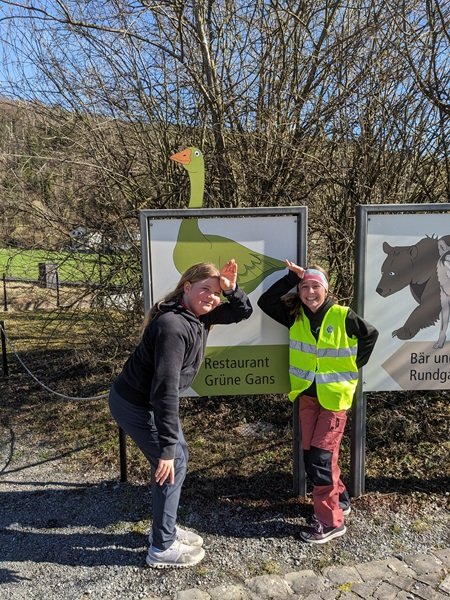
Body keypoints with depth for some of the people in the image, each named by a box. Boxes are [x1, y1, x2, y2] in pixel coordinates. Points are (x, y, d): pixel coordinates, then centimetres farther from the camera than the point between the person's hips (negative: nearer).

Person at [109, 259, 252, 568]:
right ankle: (162, 548, 21)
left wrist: (231, 289, -16)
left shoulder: (198, 315, -3)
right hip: (136, 405, -9)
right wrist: (166, 447, -30)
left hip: (149, 401, 9)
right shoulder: (173, 326, -31)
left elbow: (244, 311, 5)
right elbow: (166, 389, -33)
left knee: (179, 456, 17)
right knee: (172, 464, 1)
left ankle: (166, 528, 37)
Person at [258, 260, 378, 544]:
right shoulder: (295, 316, -1)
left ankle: (330, 521, 10)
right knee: (311, 454, 13)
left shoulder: (343, 316, -10)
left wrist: (354, 366, 1)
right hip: (307, 396, 5)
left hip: (335, 397, -5)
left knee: (321, 454, -6)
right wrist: (292, 276, -12)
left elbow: (371, 334, 4)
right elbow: (265, 301, -8)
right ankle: (339, 499, 36)